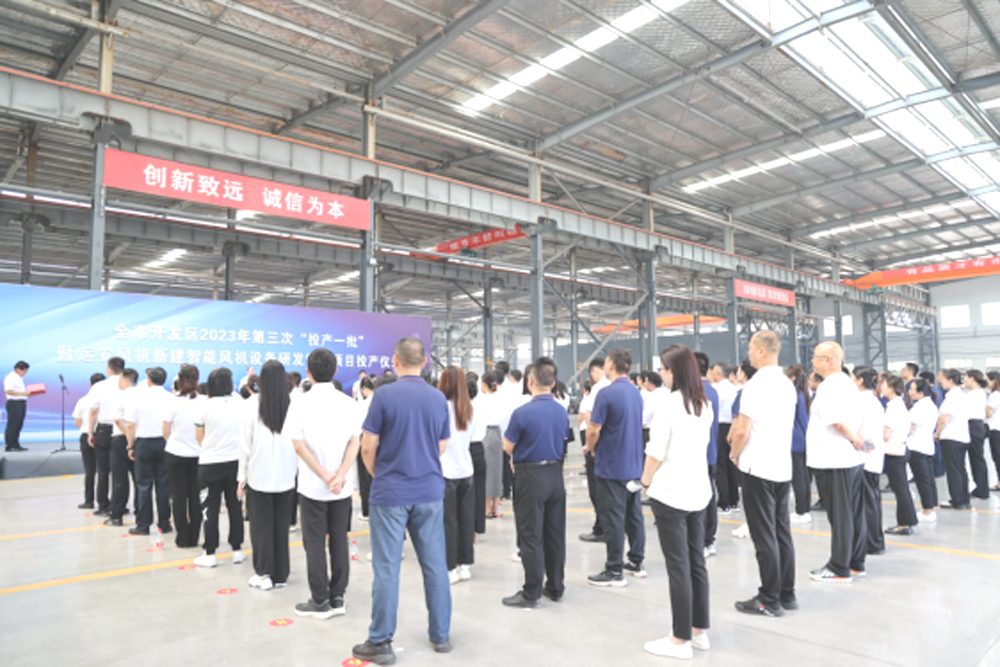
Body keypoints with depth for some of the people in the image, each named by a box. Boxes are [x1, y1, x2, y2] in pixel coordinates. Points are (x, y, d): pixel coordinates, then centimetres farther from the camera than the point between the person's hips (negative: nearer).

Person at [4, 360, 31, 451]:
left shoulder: (20, 378, 19)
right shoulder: (10, 378, -11)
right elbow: (8, 391, -21)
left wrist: (28, 393, 8)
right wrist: (23, 393, -23)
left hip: (21, 403, 9)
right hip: (14, 403, -9)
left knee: (18, 426, 11)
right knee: (12, 425, -6)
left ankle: (15, 445, 17)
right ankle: (10, 446, -2)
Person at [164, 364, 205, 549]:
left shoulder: (174, 402, -12)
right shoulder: (204, 402, -8)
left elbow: (166, 432, -5)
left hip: (175, 454, -2)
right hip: (198, 455, 2)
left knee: (179, 496, 7)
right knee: (195, 495, 10)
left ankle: (183, 539, 12)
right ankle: (194, 538, 16)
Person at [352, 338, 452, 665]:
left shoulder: (385, 395, -11)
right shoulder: (439, 398, 3)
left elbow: (368, 447, -8)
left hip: (391, 493, -4)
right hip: (430, 491, 4)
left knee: (387, 568, 4)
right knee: (435, 565, 11)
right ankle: (441, 635, 22)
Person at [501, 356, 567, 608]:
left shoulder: (522, 413, -18)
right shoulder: (561, 411, 1)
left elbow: (508, 447, -8)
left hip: (531, 477, -6)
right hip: (556, 475, 6)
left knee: (531, 537, 2)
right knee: (555, 534, 14)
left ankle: (531, 594, 9)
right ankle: (555, 587, 25)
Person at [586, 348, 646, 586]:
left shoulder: (607, 393, -17)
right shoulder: (636, 393, 8)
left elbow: (594, 430, -19)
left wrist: (592, 448, 3)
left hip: (611, 466, -8)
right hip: (634, 465, 8)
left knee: (612, 518, -1)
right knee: (634, 515, 15)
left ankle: (614, 571, 5)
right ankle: (636, 562, 25)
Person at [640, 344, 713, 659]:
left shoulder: (667, 402, -15)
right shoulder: (704, 404, 9)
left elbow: (656, 451, -16)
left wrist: (646, 480, 1)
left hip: (670, 492, -7)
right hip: (698, 491, 7)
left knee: (678, 566, 0)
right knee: (696, 562, 15)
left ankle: (681, 639, 9)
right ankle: (700, 631, 25)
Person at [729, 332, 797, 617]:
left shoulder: (756, 384, -15)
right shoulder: (788, 384, 10)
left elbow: (742, 431, -18)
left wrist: (735, 455, -1)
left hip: (758, 468, -8)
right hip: (783, 467, 8)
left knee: (764, 536, -1)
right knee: (782, 532, 13)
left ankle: (770, 600, 7)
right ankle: (787, 595, 21)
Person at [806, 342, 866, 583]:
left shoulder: (829, 387, -17)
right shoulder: (848, 383, 14)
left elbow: (838, 421, -25)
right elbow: (859, 418, 17)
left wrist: (855, 440, -10)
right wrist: (857, 439, 7)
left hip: (834, 461, -10)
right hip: (853, 460, 10)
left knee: (839, 516, -1)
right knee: (854, 513, 15)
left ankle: (840, 569, 8)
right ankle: (856, 563, 25)